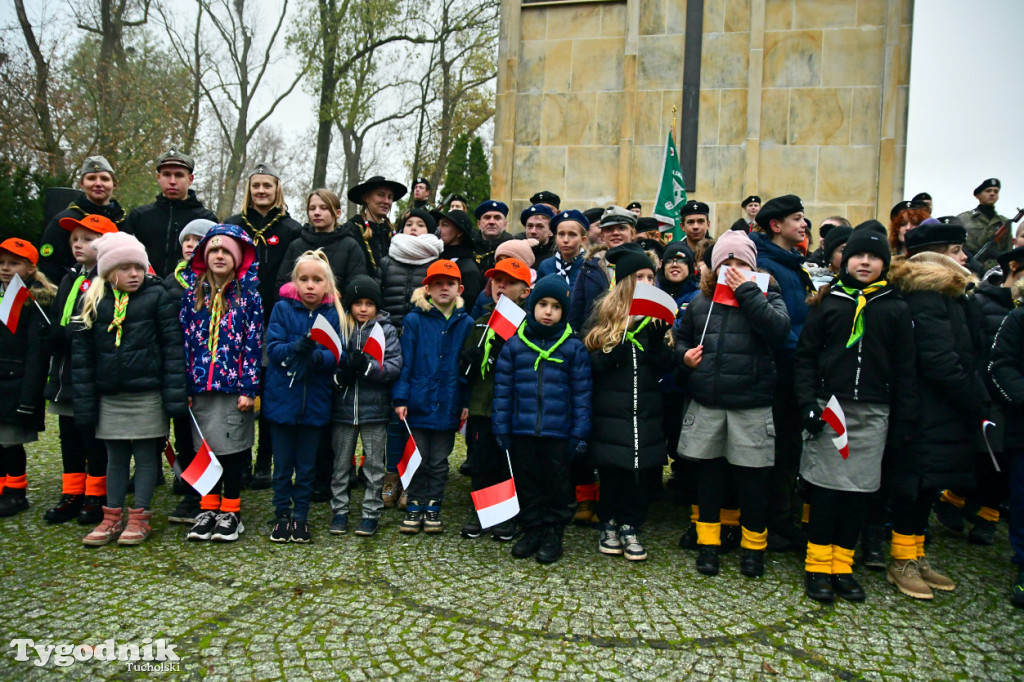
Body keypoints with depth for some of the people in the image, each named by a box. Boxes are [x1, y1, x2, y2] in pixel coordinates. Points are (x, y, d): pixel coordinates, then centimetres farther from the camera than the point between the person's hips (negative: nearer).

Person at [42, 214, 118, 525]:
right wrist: (67, 334, -1)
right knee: (69, 438, 15)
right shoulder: (69, 280, 16)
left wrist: (65, 334, -19)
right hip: (65, 375, 9)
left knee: (95, 439, 3)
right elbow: (55, 322, 17)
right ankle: (72, 494, 27)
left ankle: (96, 497, 16)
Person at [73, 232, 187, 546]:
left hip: (147, 393, -3)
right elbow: (81, 353, 5)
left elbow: (173, 346, -7)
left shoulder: (158, 296, -4)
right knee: (115, 457, 13)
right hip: (109, 396, 3)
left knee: (146, 455, 5)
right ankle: (113, 517, 24)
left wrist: (174, 393, -11)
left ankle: (139, 517, 16)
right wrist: (85, 401, 2)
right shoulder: (93, 301, 3)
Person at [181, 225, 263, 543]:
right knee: (206, 448, 10)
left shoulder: (248, 295, -1)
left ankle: (231, 511, 17)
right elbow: (185, 340, 7)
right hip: (200, 387, 3)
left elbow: (253, 343, -4)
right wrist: (184, 385, 1)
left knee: (233, 447, 4)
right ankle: (208, 509, 24)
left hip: (234, 386, -3)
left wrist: (249, 388, -9)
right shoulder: (193, 294, 7)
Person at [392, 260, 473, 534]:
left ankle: (433, 507, 25)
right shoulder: (414, 320, -3)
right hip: (418, 404, -1)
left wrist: (467, 402, 0)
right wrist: (401, 398, -9)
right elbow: (404, 362, -3)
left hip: (448, 406, 1)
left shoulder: (466, 324, 2)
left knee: (439, 463, 12)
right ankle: (414, 507, 24)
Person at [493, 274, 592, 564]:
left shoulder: (574, 347, 0)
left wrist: (580, 433, -2)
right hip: (522, 430, 1)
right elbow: (503, 389, 4)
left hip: (558, 432, -1)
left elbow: (582, 393, 1)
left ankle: (553, 533, 25)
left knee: (556, 483, 9)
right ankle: (532, 530, 29)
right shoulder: (514, 345, 2)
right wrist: (501, 429, 1)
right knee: (526, 483, 12)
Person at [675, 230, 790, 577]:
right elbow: (681, 337, 19)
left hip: (751, 405, -2)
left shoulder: (766, 297, 2)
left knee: (751, 477, 7)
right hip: (706, 404, 2)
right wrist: (684, 355, -3)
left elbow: (779, 330, -18)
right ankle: (708, 542, 26)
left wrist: (746, 291, -16)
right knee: (709, 473, 12)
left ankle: (753, 545, 25)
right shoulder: (699, 302, 8)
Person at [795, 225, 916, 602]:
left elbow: (904, 369, 8)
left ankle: (842, 566, 18)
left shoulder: (895, 308, 8)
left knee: (858, 491, 6)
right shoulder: (828, 302, 4)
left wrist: (904, 419, 4)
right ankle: (818, 566, 11)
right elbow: (806, 356, 2)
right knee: (825, 488, -1)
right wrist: (808, 402, -8)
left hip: (873, 413, 2)